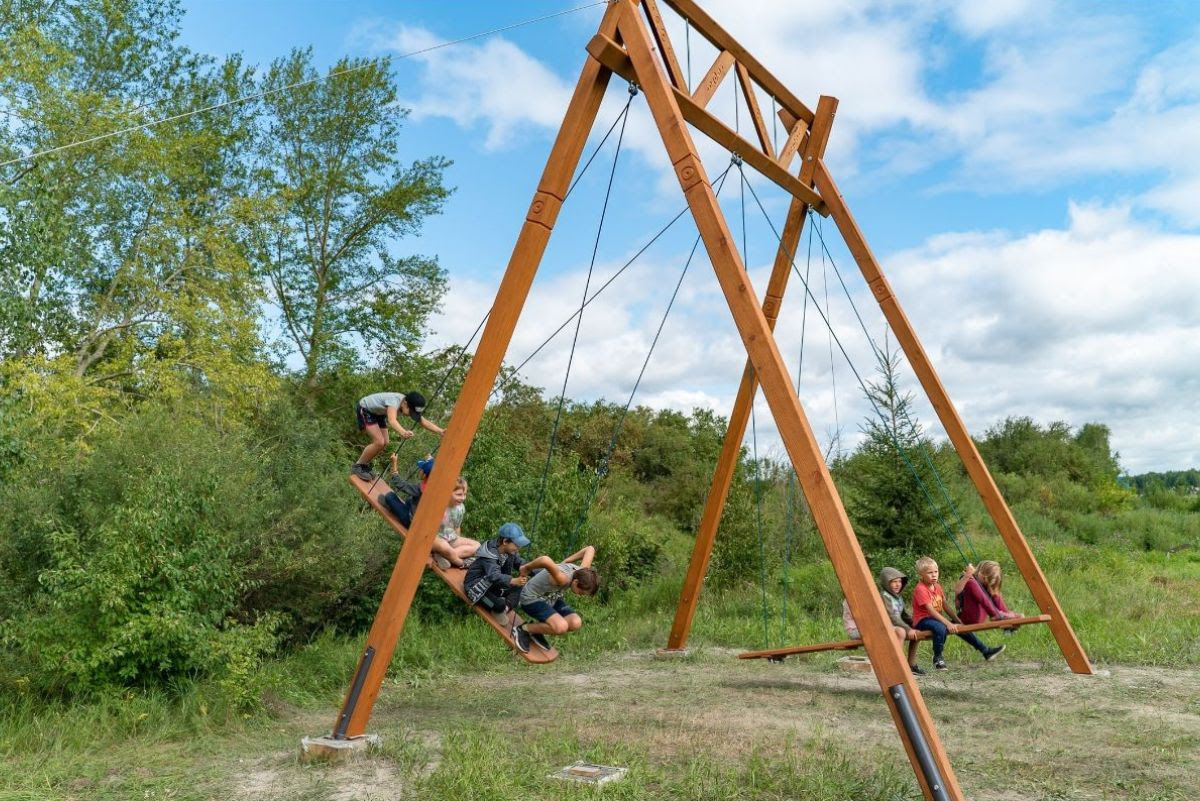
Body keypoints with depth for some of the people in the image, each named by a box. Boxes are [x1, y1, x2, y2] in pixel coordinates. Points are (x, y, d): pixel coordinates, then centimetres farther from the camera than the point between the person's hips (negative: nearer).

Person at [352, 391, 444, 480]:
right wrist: (403, 432, -77)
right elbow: (392, 421, -57)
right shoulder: (394, 401, -39)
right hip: (364, 409, -8)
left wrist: (440, 431, -34)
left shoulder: (410, 407, -15)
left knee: (384, 443, 4)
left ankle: (364, 465, 23)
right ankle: (357, 467, -1)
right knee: (379, 442, -19)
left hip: (377, 412, 8)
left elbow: (424, 422, -17)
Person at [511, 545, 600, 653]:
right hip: (531, 599, -8)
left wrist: (566, 562, 2)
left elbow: (590, 549, 1)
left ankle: (536, 631, 10)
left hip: (551, 599, 8)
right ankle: (523, 629, -6)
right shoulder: (563, 578, -37)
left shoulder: (583, 573, -14)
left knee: (576, 623, -12)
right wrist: (526, 568, -36)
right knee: (561, 627, -29)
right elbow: (545, 560, -55)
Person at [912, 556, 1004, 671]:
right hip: (922, 621, -9)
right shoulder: (920, 589, -18)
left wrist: (958, 622, 1)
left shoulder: (937, 587, 9)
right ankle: (937, 659, -18)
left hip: (937, 618, 9)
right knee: (941, 628, -36)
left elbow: (945, 607, 10)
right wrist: (948, 623, -30)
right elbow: (931, 611, -25)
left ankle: (986, 651, 18)